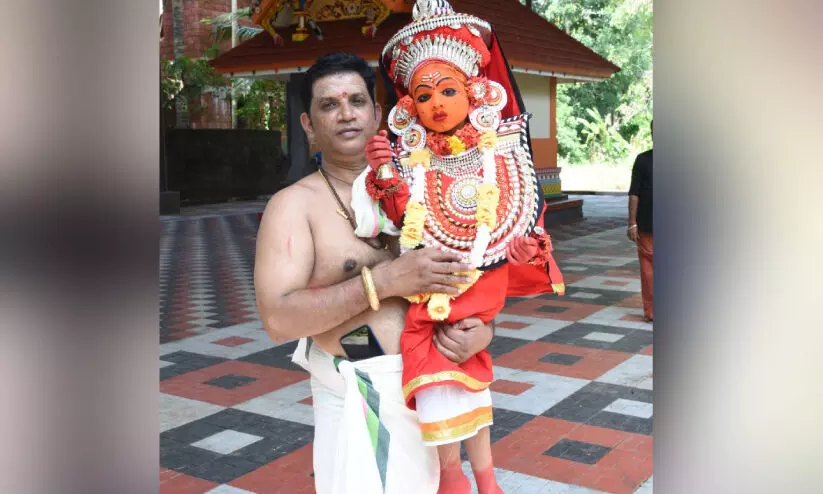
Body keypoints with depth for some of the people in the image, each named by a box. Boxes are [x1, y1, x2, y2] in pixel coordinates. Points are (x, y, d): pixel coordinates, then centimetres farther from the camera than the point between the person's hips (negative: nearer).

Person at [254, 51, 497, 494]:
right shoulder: (295, 204, -8)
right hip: (361, 397, -5)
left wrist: (482, 329, -7)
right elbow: (277, 318, -20)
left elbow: (463, 274, 14)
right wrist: (383, 280, -25)